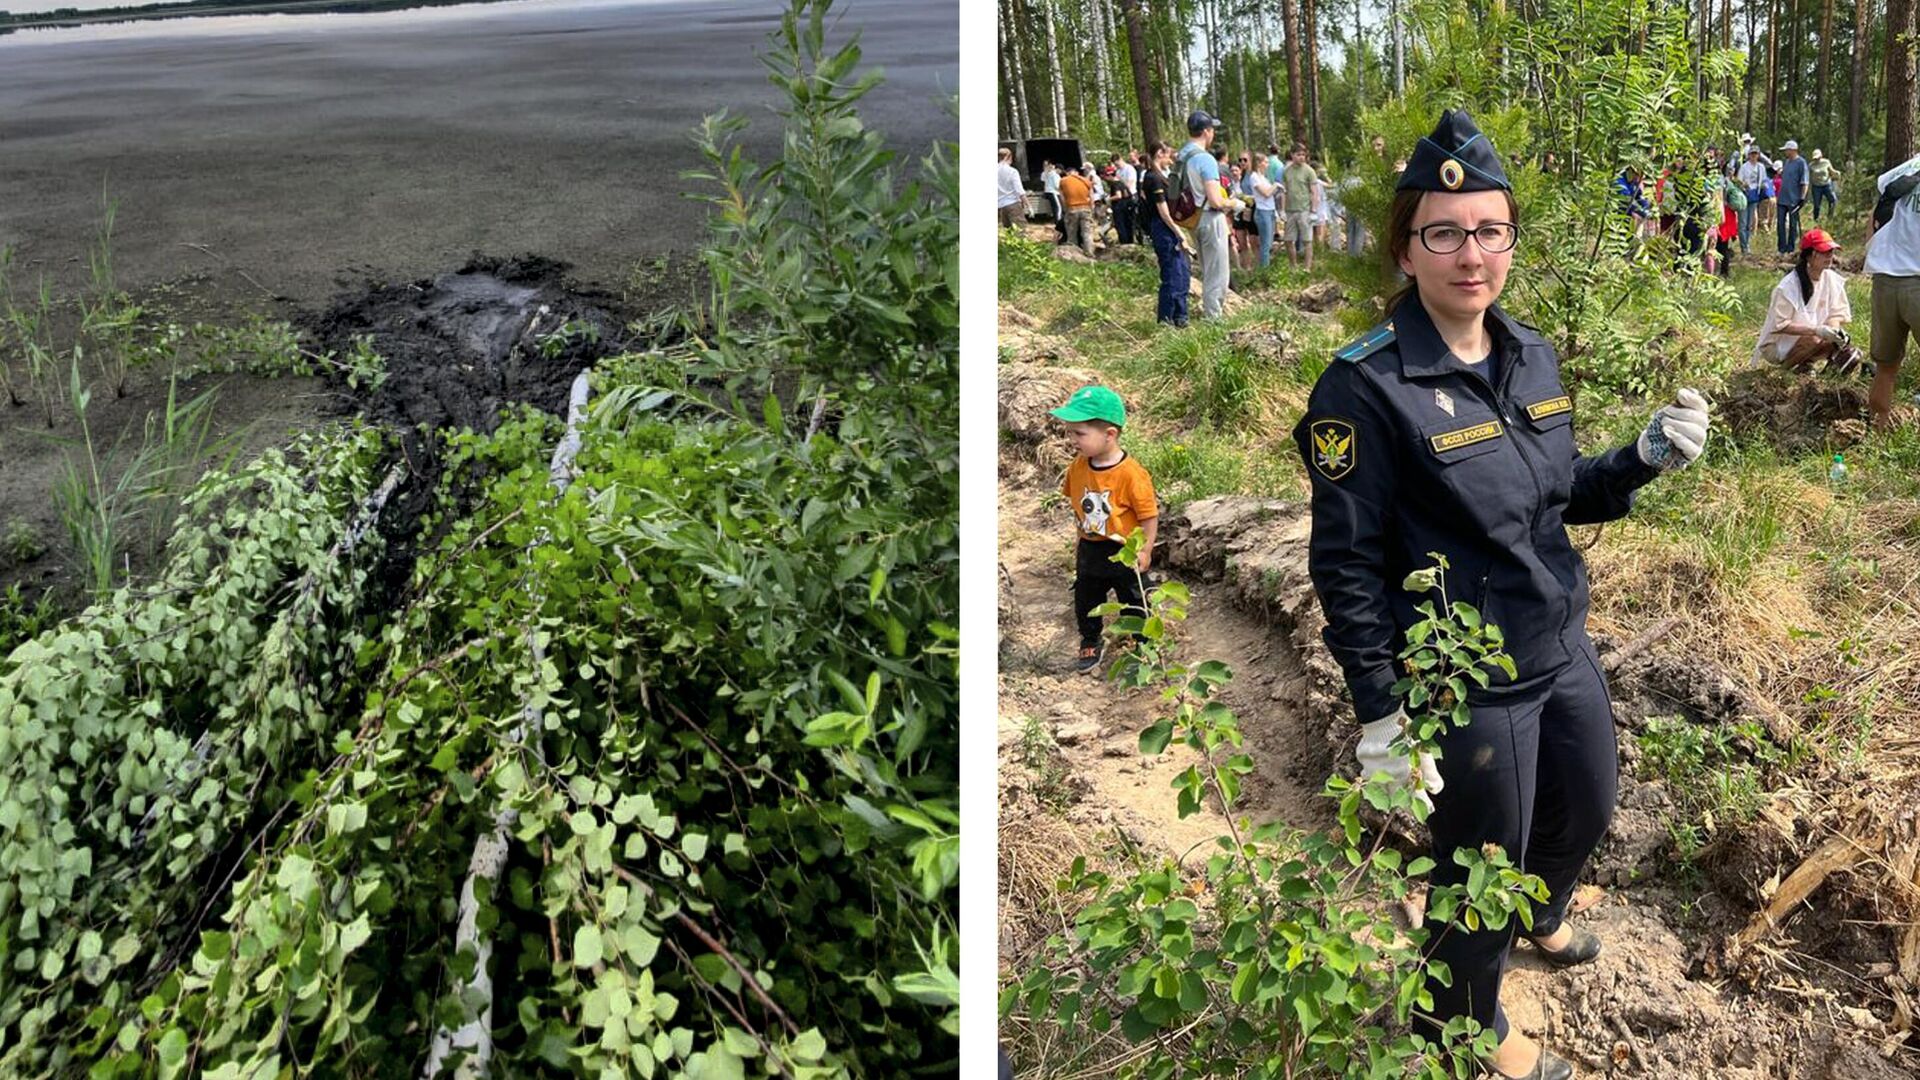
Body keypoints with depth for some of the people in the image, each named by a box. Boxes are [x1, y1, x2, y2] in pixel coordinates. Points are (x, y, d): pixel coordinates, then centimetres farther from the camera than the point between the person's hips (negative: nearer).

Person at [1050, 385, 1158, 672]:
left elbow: (1149, 516, -19)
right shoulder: (1078, 467, -9)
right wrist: (1081, 538, 12)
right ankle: (1090, 643, 43)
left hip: (1125, 553, -5)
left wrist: (1145, 551, -17)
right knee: (1085, 601, 21)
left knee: (1133, 603, 15)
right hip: (1089, 550, 5)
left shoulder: (1132, 474, -27)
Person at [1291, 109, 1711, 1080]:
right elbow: (1346, 563, -19)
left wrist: (1645, 457, -9)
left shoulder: (1531, 354, 0)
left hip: (1562, 647, 7)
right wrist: (1382, 718, -17)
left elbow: (1560, 496, 11)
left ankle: (1538, 911, 62)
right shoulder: (1367, 384, -22)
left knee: (1588, 803, 28)